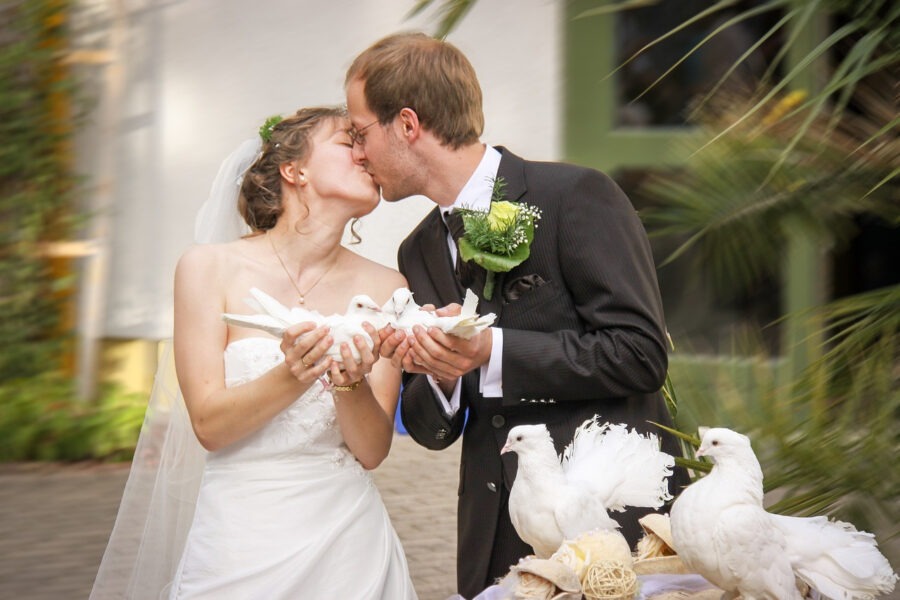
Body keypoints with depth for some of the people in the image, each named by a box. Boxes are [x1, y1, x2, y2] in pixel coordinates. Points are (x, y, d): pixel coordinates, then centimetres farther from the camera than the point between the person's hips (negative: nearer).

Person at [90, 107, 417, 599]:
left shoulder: (384, 289, 1)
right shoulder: (210, 268, -4)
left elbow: (372, 451, -1)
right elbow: (209, 425, -8)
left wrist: (351, 384, -20)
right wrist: (293, 377, -24)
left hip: (345, 547, 2)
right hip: (239, 545, -2)